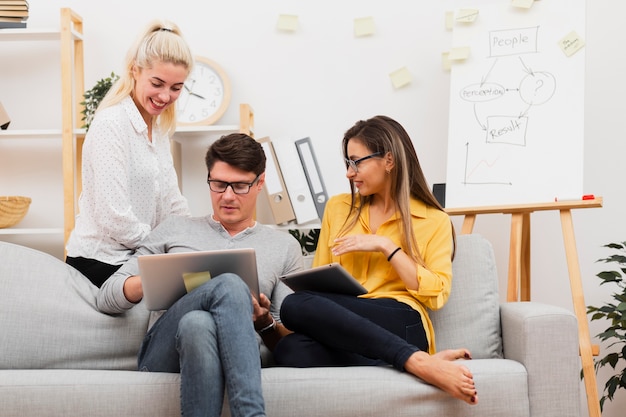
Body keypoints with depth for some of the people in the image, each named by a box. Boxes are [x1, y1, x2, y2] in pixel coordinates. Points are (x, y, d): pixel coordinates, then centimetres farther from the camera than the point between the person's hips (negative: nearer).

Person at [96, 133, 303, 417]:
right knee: (229, 284, -32)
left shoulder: (285, 246, 21)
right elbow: (106, 299, 16)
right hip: (163, 355, 0)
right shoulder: (175, 229, 21)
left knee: (197, 324, -37)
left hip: (234, 356, 0)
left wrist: (264, 321, -8)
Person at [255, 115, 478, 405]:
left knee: (297, 306, -32)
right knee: (290, 350, -34)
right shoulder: (337, 208, 21)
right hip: (342, 326, 4)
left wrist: (386, 246, -6)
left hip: (400, 325, -4)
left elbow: (437, 294, 1)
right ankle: (417, 362, -32)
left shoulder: (434, 220, 10)